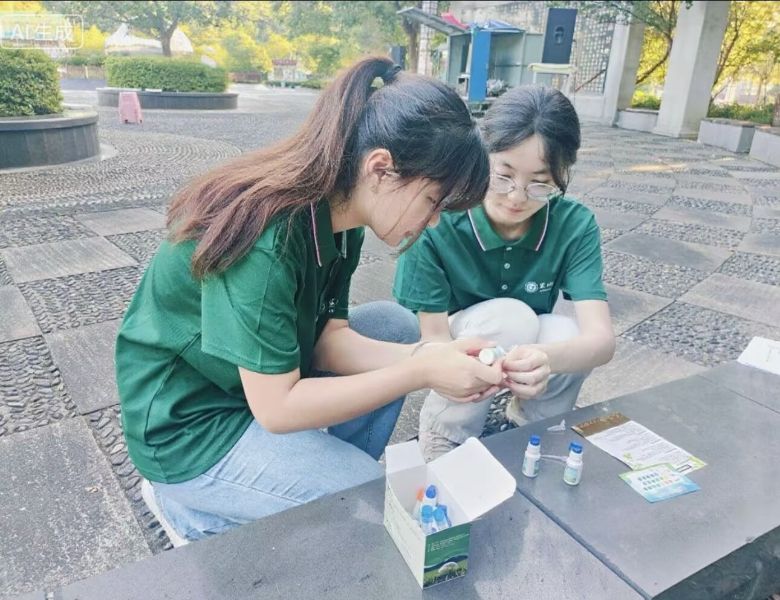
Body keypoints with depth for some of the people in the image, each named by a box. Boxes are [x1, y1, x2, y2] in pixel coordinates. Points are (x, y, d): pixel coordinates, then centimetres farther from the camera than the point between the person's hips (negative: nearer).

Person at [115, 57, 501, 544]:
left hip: (264, 376, 8)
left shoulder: (337, 213, -7)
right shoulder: (267, 239, -33)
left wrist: (430, 356, -19)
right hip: (188, 428, -8)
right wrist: (421, 373, -26)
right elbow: (275, 408, -28)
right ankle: (199, 511, 5)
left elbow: (330, 337, -5)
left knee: (397, 326, 3)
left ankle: (330, 474, 7)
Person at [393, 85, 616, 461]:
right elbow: (433, 338, -25)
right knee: (509, 316, -33)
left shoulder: (575, 225, -20)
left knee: (565, 335, -30)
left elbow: (601, 339, -30)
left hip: (529, 345, 2)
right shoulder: (437, 220, -27)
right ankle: (443, 440, -9)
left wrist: (545, 358, -53)